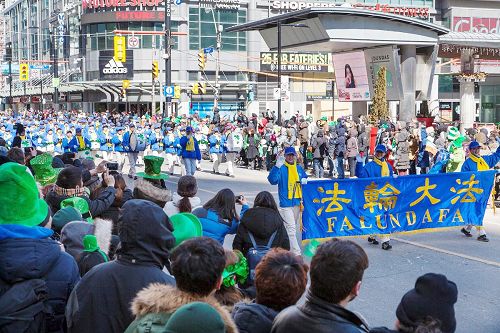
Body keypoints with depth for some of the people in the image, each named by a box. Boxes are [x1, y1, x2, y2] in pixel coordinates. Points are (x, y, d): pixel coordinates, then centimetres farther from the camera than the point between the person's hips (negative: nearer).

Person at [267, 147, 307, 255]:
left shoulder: (299, 168, 11)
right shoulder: (281, 169, -8)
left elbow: (305, 178, 28)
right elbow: (272, 180, -24)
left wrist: (304, 181, 4)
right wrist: (277, 166, -34)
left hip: (297, 203, 6)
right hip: (286, 203, -6)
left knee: (292, 227, 17)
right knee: (291, 229, -9)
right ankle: (296, 253, -9)